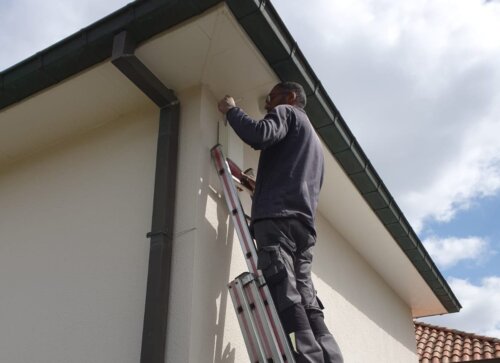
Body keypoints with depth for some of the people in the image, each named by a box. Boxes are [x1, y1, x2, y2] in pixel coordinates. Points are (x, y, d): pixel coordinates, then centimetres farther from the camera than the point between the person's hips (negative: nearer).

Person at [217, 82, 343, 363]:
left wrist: (231, 109, 5)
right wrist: (259, 185, 45)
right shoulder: (314, 141, 38)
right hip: (304, 225, 9)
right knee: (308, 305, 0)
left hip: (278, 218, -9)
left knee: (286, 300, -20)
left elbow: (259, 135, -11)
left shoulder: (287, 112, 13)